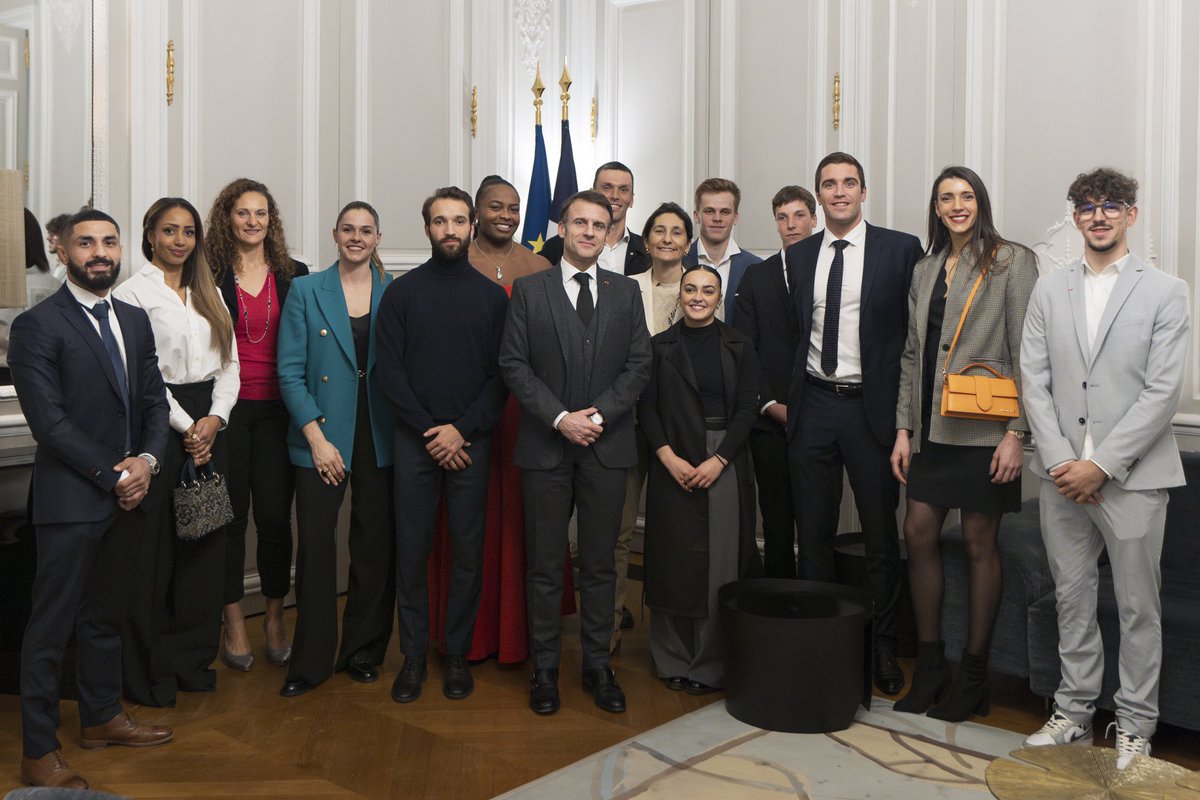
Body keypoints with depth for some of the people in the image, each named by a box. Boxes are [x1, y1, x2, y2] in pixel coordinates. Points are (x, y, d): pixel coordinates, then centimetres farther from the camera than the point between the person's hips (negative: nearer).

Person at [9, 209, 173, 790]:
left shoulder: (135, 321, 12)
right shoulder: (38, 325, -9)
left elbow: (154, 400, 10)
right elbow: (48, 420, -14)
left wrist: (146, 460, -7)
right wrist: (113, 474, -14)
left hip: (125, 498, 6)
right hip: (70, 499, -6)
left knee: (104, 615, 19)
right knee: (51, 626, 3)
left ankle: (101, 717, 34)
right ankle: (39, 752, 15)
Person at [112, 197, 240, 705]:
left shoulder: (209, 293, 16)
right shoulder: (133, 292, -2)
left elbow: (229, 363, 10)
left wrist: (214, 419, -4)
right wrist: (184, 426, -11)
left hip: (210, 425, 6)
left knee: (204, 542, 7)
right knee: (154, 545, -1)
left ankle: (193, 658, 19)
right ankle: (149, 671, 11)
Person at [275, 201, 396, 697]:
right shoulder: (306, 291, 3)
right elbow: (291, 371, -2)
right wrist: (316, 438, -9)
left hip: (380, 437, 1)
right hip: (322, 436, -1)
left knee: (376, 545, 6)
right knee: (315, 544, -2)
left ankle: (363, 652, 23)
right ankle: (311, 661, 13)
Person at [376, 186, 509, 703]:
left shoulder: (492, 296, 6)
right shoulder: (402, 292, 5)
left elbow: (502, 376, 2)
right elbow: (389, 372, 0)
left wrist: (461, 429, -9)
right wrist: (429, 432, -8)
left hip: (470, 442, 0)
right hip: (415, 441, 0)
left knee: (468, 552, 5)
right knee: (412, 550, 4)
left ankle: (457, 654, 18)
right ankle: (413, 655, 17)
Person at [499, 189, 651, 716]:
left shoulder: (626, 292, 10)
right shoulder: (529, 290, 4)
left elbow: (639, 365, 4)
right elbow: (513, 365, -2)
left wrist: (599, 414, -10)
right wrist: (560, 418, -13)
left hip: (607, 447, 2)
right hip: (546, 446, -1)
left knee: (600, 564, 9)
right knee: (545, 566, 6)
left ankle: (598, 667, 21)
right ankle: (544, 669, 19)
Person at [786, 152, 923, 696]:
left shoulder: (901, 249, -2)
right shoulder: (798, 256, 9)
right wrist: (786, 396, 7)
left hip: (872, 406, -3)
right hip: (813, 405, 3)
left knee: (880, 533, 8)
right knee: (813, 532, 10)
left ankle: (882, 645, 23)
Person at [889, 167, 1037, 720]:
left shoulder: (1012, 261, -1)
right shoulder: (924, 270, 15)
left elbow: (1026, 353, -6)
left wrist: (1016, 432, -13)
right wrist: (903, 429, 7)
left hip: (983, 426, -5)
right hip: (931, 426, 5)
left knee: (979, 543, 3)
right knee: (918, 534, 3)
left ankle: (973, 677, 16)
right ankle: (929, 664, 18)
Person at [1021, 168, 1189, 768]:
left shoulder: (1165, 291, -1)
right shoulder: (1049, 291, 9)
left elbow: (1163, 392, -8)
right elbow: (1034, 381, 3)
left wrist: (1101, 465, -14)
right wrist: (1059, 461, -8)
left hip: (1132, 475, -3)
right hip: (1062, 473, 3)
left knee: (1138, 606, 7)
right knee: (1071, 598, 12)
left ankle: (1134, 724, 21)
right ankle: (1074, 711, 26)